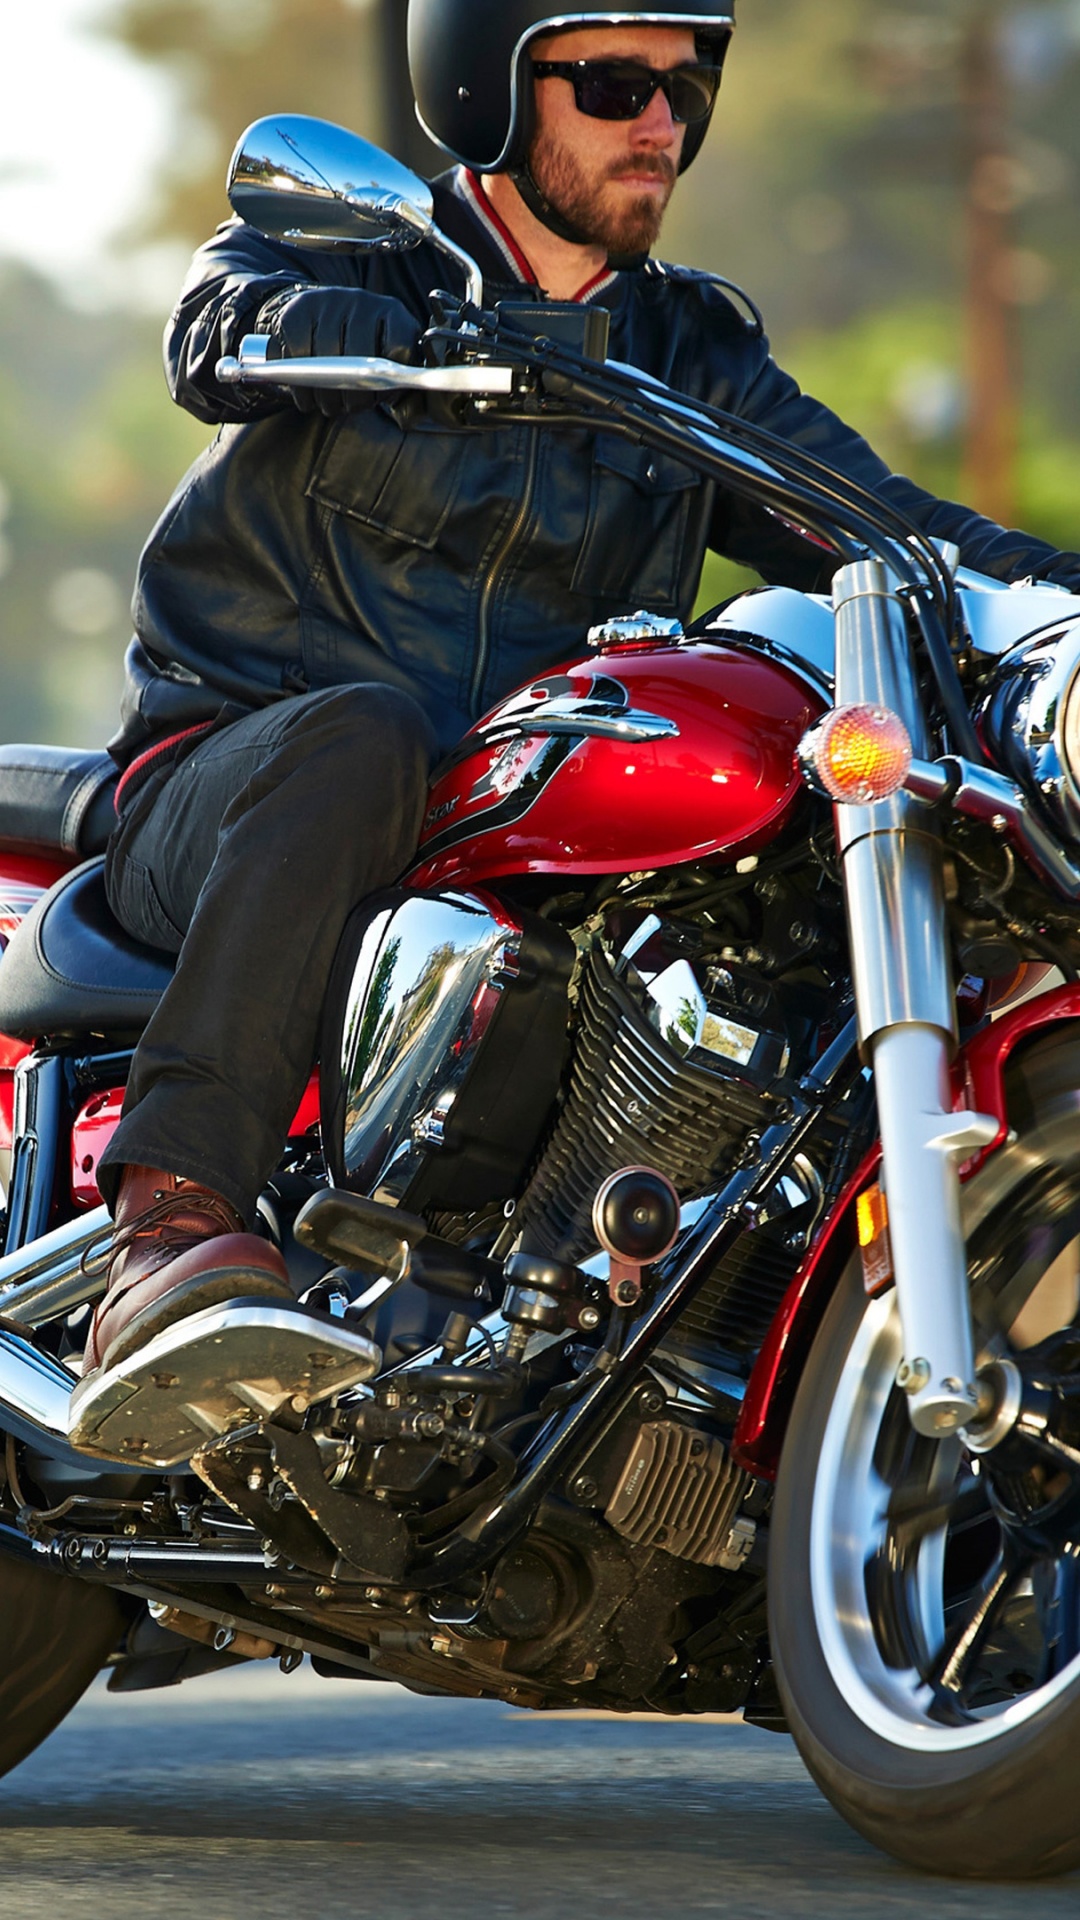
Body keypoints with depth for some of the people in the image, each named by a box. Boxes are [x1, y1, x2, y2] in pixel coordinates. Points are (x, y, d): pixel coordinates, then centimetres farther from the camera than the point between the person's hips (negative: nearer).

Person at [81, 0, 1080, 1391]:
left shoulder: (692, 353, 17)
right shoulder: (343, 246, 4)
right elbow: (223, 330, -20)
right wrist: (417, 346, -42)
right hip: (224, 784, -4)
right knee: (365, 732, -38)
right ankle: (174, 1204, -45)